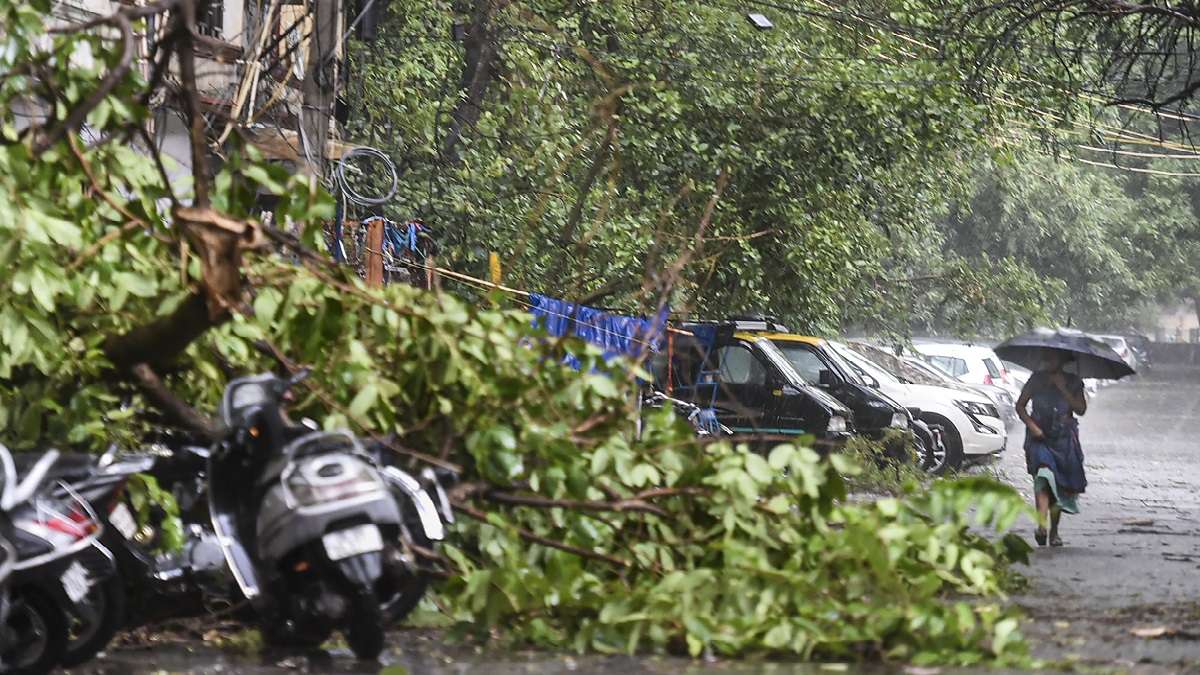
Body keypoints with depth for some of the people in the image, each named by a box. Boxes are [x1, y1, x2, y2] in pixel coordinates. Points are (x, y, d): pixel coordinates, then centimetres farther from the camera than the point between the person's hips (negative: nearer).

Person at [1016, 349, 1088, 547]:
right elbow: (1020, 405, 9)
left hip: (1064, 438, 2)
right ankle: (1042, 525, -35)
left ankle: (1054, 531, 19)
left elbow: (1081, 409, -3)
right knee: (1043, 475, -21)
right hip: (1039, 436, -2)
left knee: (1060, 484, 5)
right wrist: (1031, 425, -7)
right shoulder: (1037, 379, 7)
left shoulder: (1072, 382, 8)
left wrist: (1063, 388, -11)